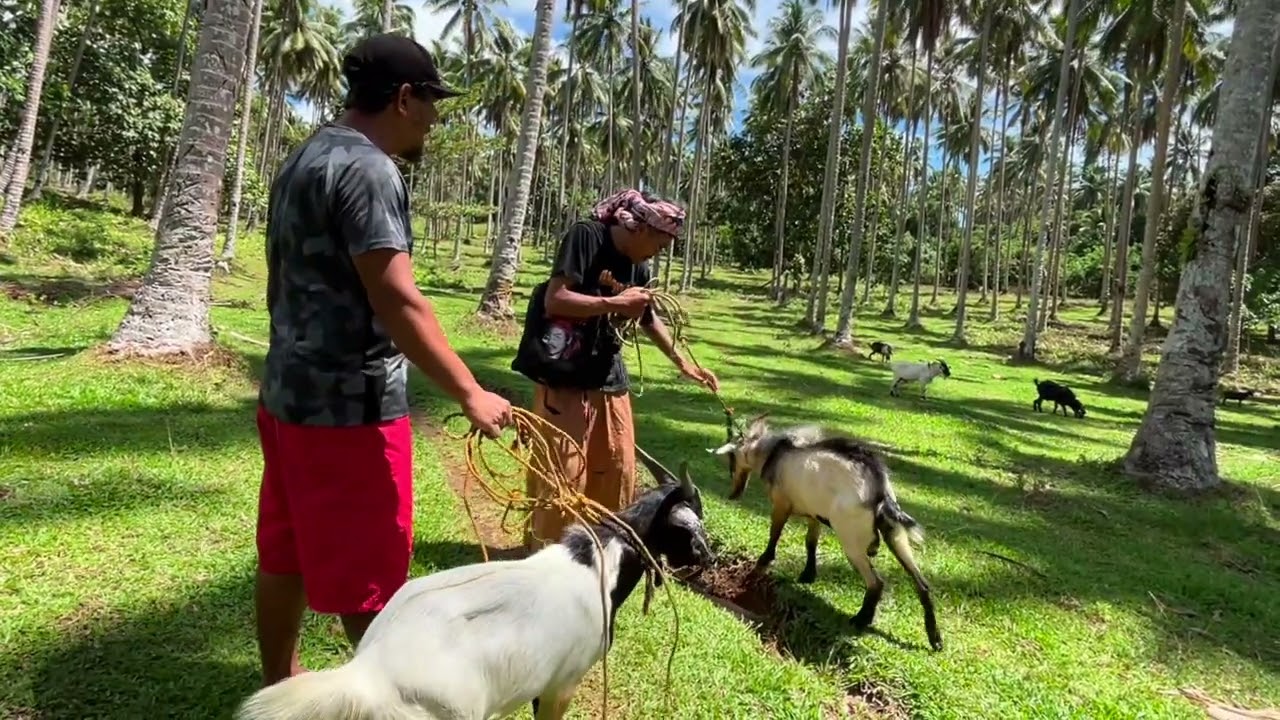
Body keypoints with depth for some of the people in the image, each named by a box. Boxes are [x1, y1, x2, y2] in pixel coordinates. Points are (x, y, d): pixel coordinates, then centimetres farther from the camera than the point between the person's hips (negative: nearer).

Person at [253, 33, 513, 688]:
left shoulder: (304, 158, 14)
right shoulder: (367, 169, -17)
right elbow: (397, 303, -23)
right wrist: (470, 395, -19)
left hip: (288, 391, 10)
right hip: (348, 404, -10)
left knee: (286, 555, 19)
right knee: (367, 574, 3)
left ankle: (279, 685, 35)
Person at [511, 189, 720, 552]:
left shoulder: (638, 267, 8)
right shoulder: (586, 236, -12)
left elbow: (648, 318, 23)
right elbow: (554, 299, -21)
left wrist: (682, 363, 25)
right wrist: (614, 304, -17)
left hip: (608, 379, 7)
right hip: (566, 377, -7)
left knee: (616, 468, 12)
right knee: (561, 471, -3)